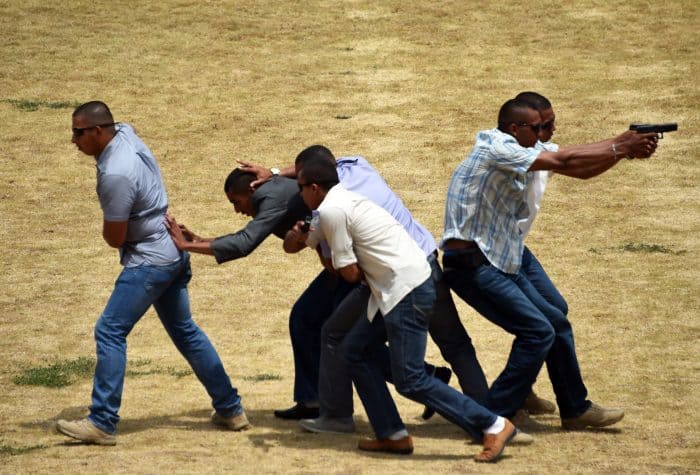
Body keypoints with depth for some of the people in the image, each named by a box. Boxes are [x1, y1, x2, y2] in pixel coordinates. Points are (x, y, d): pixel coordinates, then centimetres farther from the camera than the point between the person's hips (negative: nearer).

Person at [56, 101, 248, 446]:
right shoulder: (124, 133, 0)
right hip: (173, 255, 10)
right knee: (185, 331, 18)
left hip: (149, 262, -10)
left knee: (110, 333, -9)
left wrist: (107, 225, 5)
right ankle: (230, 409, 23)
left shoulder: (115, 175, -26)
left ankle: (102, 423, -10)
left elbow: (114, 238, -20)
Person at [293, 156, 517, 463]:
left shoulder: (331, 211, -13)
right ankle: (393, 435, 14)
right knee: (356, 353, 15)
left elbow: (349, 273, -13)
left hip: (407, 291, -10)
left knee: (410, 380, -7)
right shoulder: (344, 198, 16)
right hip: (394, 290, 10)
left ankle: (493, 426, -4)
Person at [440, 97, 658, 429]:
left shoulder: (513, 156, 13)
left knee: (557, 324, 14)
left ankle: (575, 409, 26)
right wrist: (618, 149, -11)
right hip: (473, 264, -10)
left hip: (499, 263, 10)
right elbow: (564, 161, -17)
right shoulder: (497, 149, -15)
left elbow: (571, 166, 11)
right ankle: (492, 419, -11)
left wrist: (619, 147, 2)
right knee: (538, 332, -15)